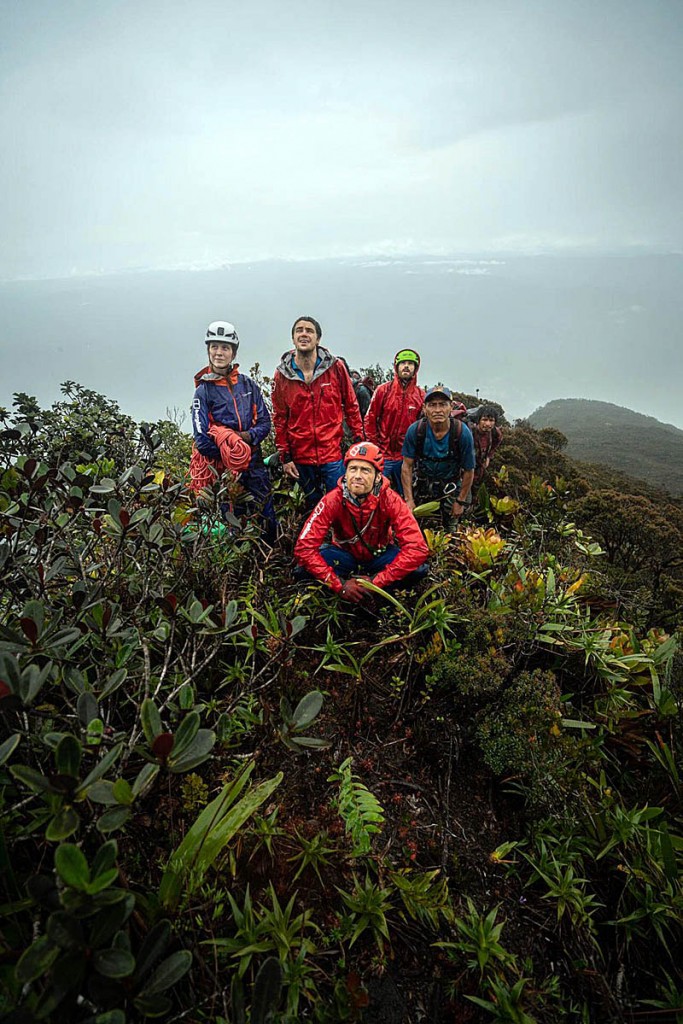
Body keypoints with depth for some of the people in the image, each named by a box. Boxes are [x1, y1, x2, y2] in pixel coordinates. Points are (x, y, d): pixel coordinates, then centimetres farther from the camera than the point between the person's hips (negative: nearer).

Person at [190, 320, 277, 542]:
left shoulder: (248, 384, 7)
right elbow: (201, 439, -8)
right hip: (224, 466, -2)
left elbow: (265, 422, 5)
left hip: (254, 461, 3)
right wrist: (228, 454, -15)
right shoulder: (203, 390, -2)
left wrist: (248, 436, -14)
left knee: (269, 519, 5)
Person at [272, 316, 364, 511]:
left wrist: (359, 441, 2)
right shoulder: (282, 374, 1)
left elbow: (351, 406, 5)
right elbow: (280, 418, 6)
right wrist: (285, 457, 3)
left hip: (333, 453, -1)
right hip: (301, 457, 2)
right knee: (312, 507, 16)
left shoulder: (336, 367, -3)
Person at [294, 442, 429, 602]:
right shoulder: (332, 500, -25)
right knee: (306, 567, -28)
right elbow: (304, 547, -29)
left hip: (380, 556, 1)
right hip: (345, 555, 0)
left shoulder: (390, 500, -25)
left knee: (418, 569, -29)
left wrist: (376, 581, -36)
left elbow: (418, 547, -31)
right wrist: (340, 584, -36)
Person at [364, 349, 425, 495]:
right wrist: (373, 445, -4)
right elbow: (370, 418, 0)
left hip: (405, 457, 2)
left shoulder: (420, 395, 4)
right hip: (382, 455, -2)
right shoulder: (383, 390, -1)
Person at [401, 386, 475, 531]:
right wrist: (409, 500, -14)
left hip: (450, 485, -1)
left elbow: (469, 471, -11)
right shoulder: (415, 430, -19)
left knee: (449, 528, 7)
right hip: (422, 483, 1)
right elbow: (407, 466, -11)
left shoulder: (462, 433, -22)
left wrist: (461, 501, -6)